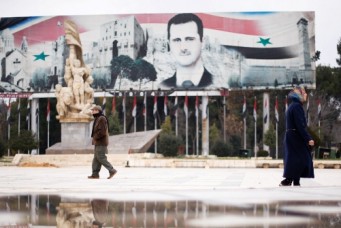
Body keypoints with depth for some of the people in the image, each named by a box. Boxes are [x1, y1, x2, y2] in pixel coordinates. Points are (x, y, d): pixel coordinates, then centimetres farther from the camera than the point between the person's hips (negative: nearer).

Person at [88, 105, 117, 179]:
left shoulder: (102, 119, -15)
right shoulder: (97, 119, 18)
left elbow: (102, 131, -23)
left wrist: (95, 137, -16)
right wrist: (94, 137, 13)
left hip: (101, 143, -10)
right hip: (98, 143, 10)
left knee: (101, 158, -10)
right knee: (96, 158, 8)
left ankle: (112, 170, -6)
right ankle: (95, 174, 9)